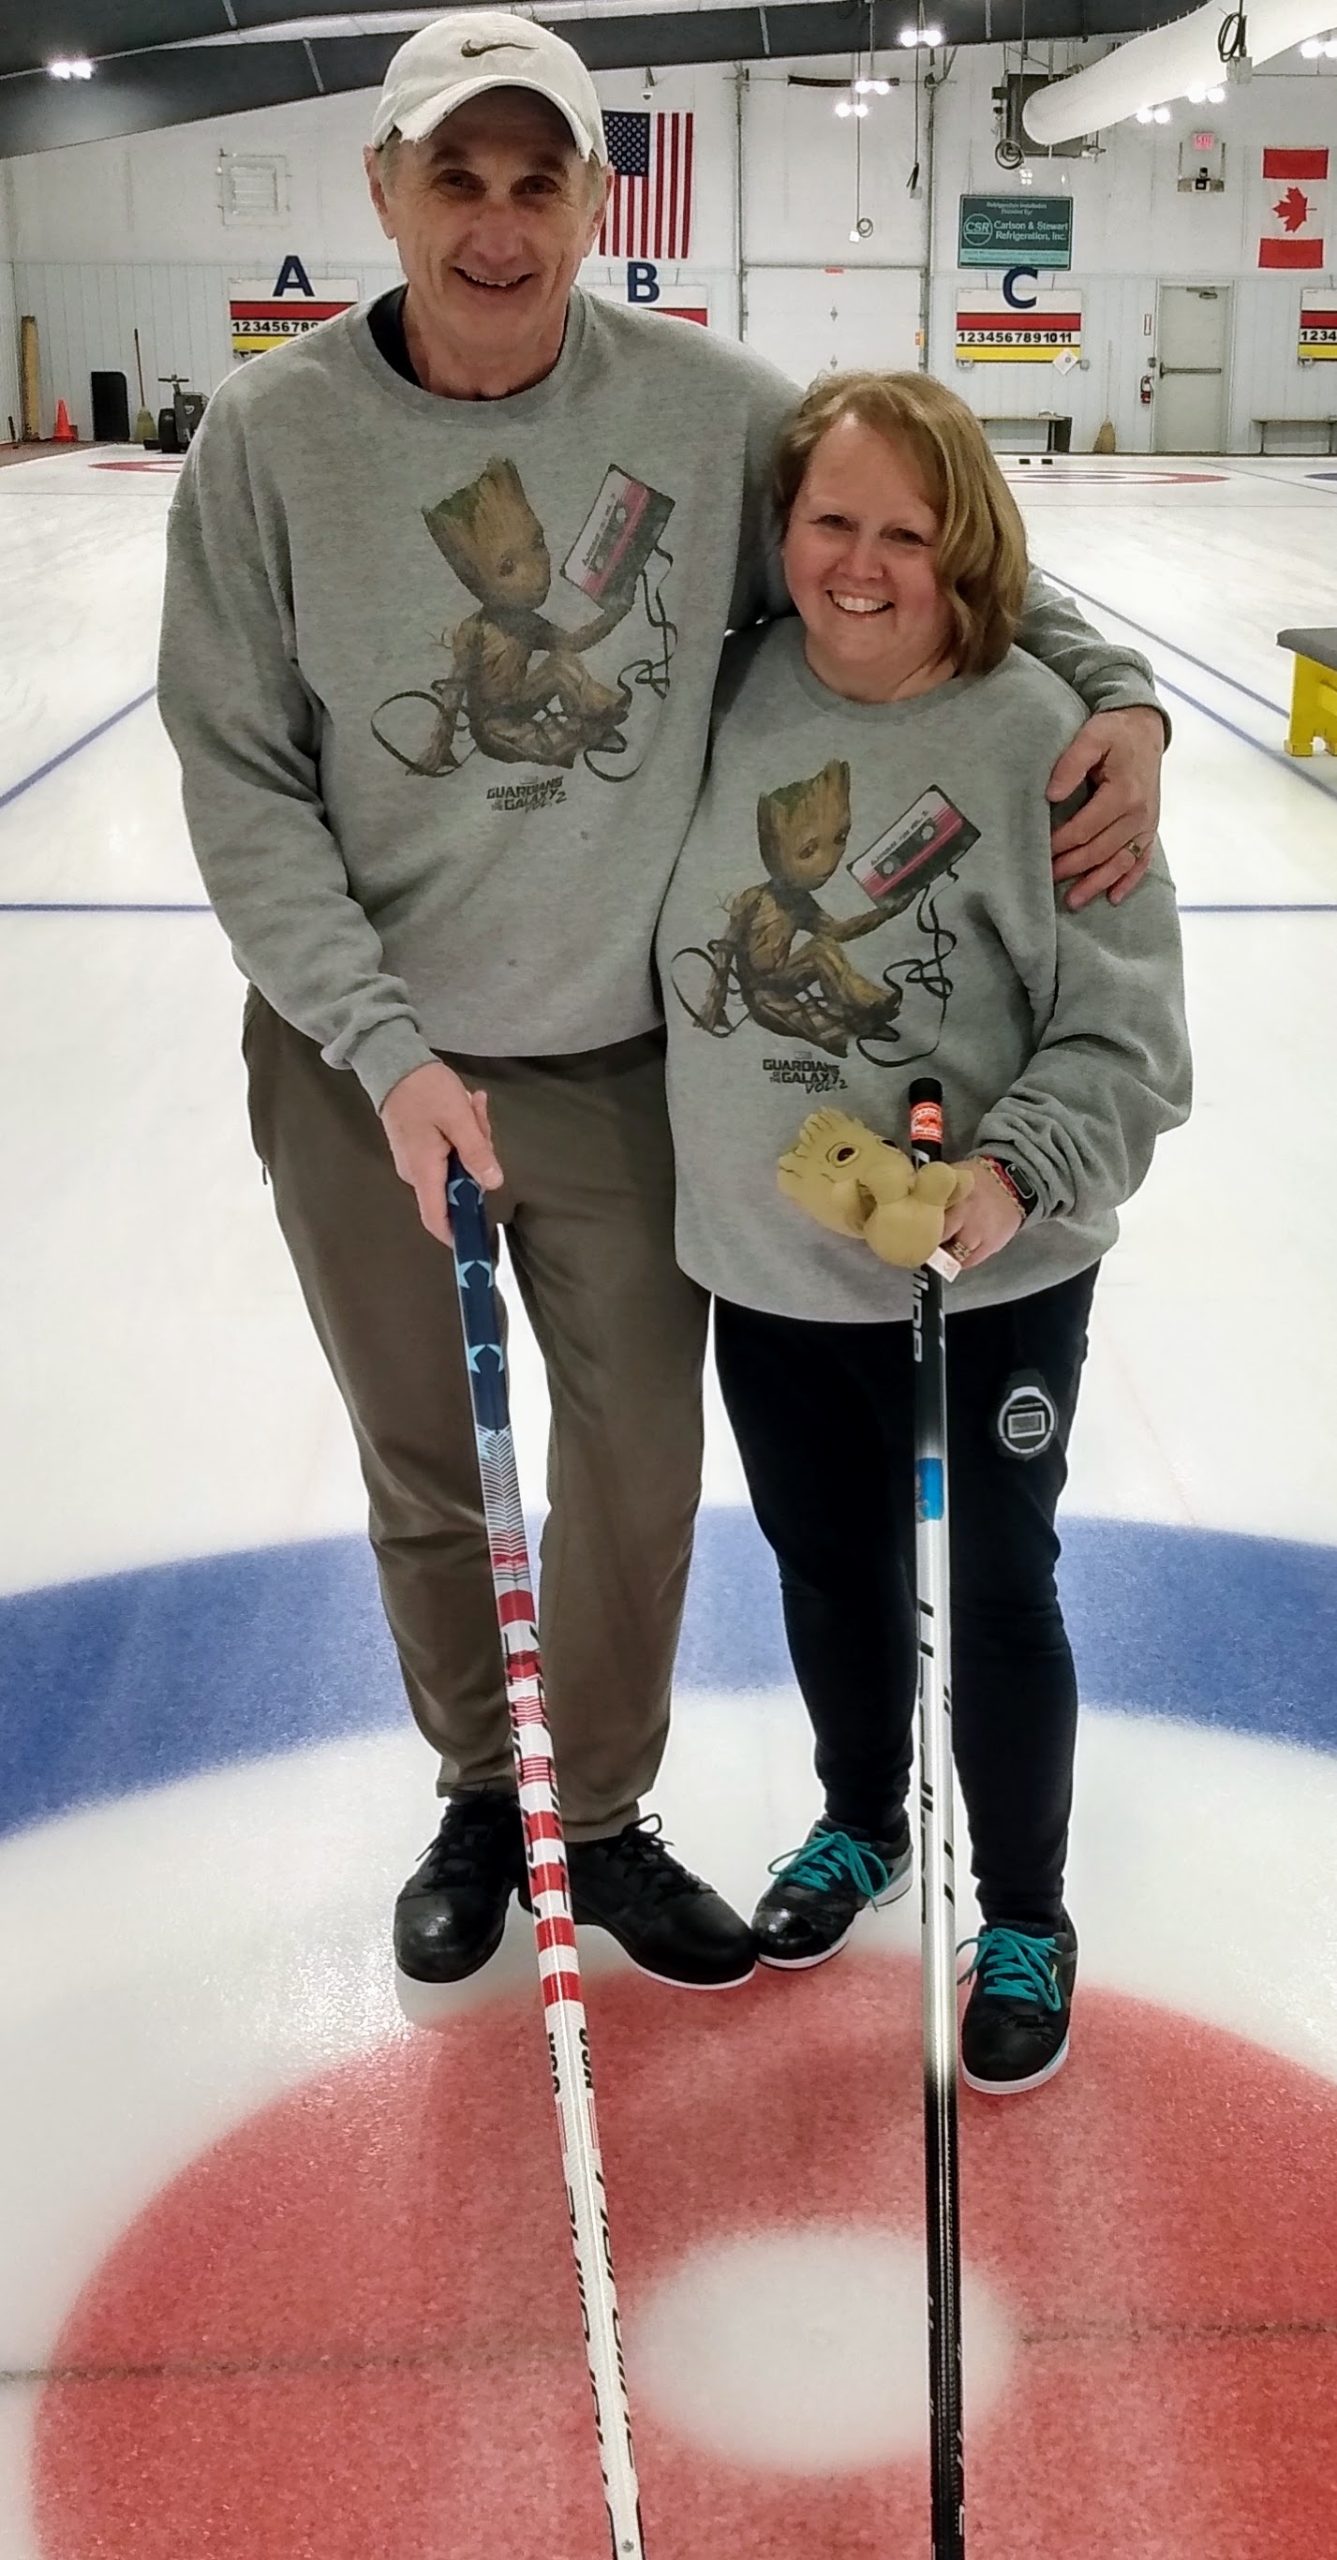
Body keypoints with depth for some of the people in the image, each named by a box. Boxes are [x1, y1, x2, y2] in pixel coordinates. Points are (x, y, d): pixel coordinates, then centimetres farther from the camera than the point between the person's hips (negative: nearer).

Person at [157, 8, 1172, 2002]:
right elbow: (240, 780, -9)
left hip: (630, 1062, 1)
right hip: (362, 1070, 0)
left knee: (640, 1477, 13)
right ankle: (483, 1800, 44)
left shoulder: (712, 407, -8)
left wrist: (1118, 693, -14)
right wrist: (387, 1047, -16)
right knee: (426, 1476, 17)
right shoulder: (271, 436, -11)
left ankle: (605, 1818, 39)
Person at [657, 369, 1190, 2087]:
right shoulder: (738, 688, -3)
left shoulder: (1038, 739, -17)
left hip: (992, 1286, -4)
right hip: (769, 1266, 4)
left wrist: (1009, 1177, -30)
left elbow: (1126, 1038, -16)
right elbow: (670, 947, 12)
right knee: (828, 1569, 23)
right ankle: (860, 1823, 51)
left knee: (995, 1599, 12)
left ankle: (1023, 1918, 37)